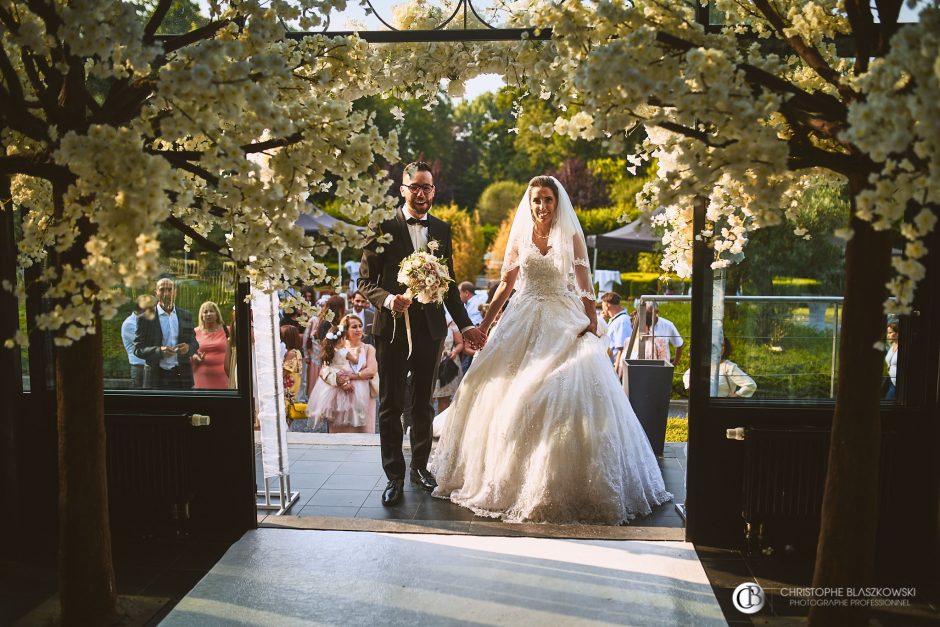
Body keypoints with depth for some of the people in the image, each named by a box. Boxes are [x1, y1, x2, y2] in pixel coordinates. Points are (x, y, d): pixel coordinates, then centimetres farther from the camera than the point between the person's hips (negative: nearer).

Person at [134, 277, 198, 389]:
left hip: (182, 375, 3)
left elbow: (194, 343, 13)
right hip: (157, 376, -3)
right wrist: (159, 351, -20)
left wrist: (188, 348, -11)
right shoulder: (145, 318, -1)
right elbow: (138, 349, -3)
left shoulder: (186, 315, 9)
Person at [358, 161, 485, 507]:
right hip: (393, 328, -3)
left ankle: (420, 466, 30)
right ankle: (394, 475, 16)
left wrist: (464, 324, 7)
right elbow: (366, 281, -6)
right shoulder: (383, 227, -6)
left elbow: (449, 283, 12)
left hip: (430, 328, 4)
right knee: (391, 406, 5)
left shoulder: (441, 229, 7)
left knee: (423, 403, 15)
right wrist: (387, 299, -25)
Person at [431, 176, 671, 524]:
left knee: (565, 395, -11)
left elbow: (585, 286, -1)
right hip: (524, 324, 2)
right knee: (511, 395, 0)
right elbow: (506, 285, 10)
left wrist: (592, 325, -11)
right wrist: (485, 324, 5)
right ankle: (510, 478, 15)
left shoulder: (572, 237, 3)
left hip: (565, 324, -2)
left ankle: (563, 484, 1)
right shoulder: (519, 238, 8)